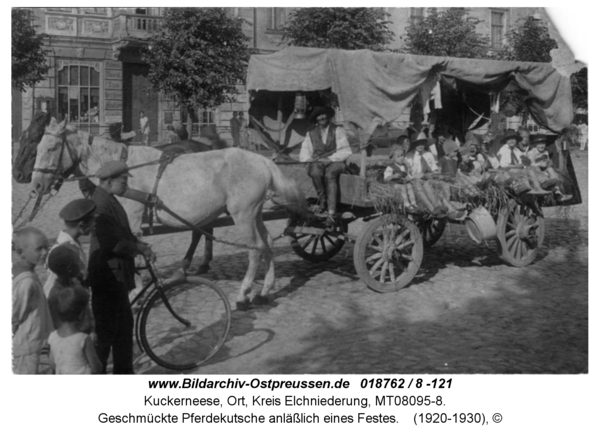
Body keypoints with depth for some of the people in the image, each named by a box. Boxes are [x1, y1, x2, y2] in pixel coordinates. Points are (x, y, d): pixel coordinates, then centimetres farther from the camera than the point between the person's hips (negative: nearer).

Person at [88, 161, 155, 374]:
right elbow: (112, 244, -27)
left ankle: (124, 372, 30)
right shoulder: (102, 205, -22)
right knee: (105, 331, 0)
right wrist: (139, 248, -12)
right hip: (107, 277, -11)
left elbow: (122, 234, 18)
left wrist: (140, 245, 1)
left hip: (116, 276, 11)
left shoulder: (108, 200, 12)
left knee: (124, 325, 18)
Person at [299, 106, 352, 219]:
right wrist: (316, 159, -10)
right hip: (317, 162, 2)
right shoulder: (311, 134, 15)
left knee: (330, 175, -36)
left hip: (335, 162, -2)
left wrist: (330, 159, -13)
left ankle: (331, 211, -42)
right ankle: (322, 201, -22)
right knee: (315, 173, -35)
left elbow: (346, 151, -2)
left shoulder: (338, 131, 7)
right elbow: (303, 156, 10)